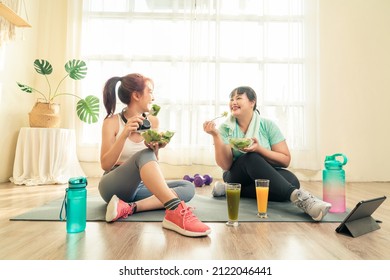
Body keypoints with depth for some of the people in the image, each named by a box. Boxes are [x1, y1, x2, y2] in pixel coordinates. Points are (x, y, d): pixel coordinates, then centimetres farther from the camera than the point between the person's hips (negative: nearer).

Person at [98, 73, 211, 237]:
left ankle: (129, 208, -29)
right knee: (144, 155, -33)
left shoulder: (152, 121, 2)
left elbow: (152, 163, 5)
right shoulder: (112, 122, -8)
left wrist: (155, 149, -18)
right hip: (114, 186, -5)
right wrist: (124, 134, -26)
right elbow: (105, 165, -14)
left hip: (138, 187, 5)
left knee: (188, 187, -14)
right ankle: (175, 211, -46)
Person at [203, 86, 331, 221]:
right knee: (251, 157, -33)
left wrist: (259, 149, -25)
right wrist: (215, 136, -23)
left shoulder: (267, 125, -5)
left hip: (266, 174, 2)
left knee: (291, 180, -31)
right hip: (236, 176, -1)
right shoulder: (225, 128, -5)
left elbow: (286, 160, -9)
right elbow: (225, 165, -14)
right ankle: (297, 195, -41)